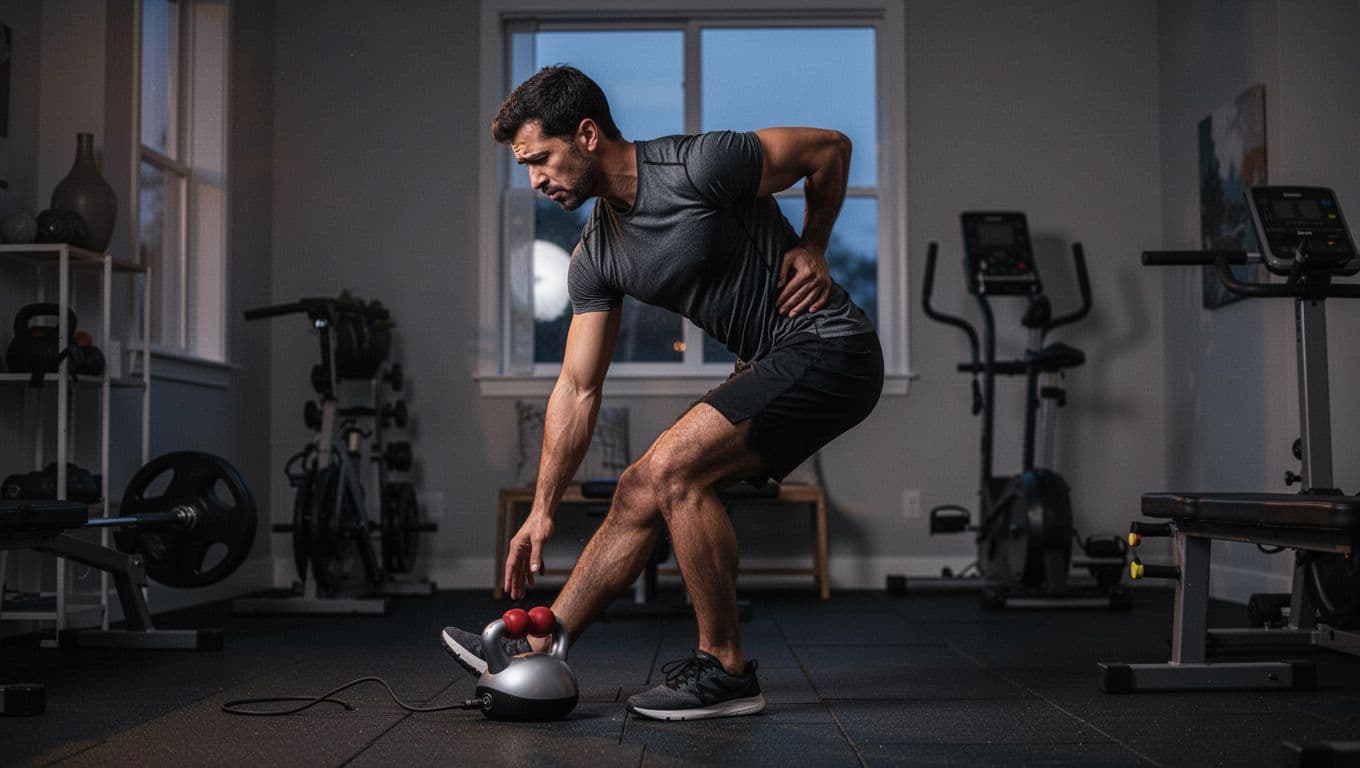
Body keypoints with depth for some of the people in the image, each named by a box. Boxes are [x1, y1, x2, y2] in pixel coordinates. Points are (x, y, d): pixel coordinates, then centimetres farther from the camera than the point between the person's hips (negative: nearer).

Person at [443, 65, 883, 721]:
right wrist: (542, 510, 6)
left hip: (828, 347, -8)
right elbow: (578, 389, 7)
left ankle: (725, 670, -7)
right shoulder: (595, 258, 4)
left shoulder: (699, 167, -19)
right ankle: (539, 649, 12)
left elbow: (831, 148, -5)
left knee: (674, 469, -20)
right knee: (640, 489, 4)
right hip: (774, 367, 8)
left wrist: (810, 248, -4)